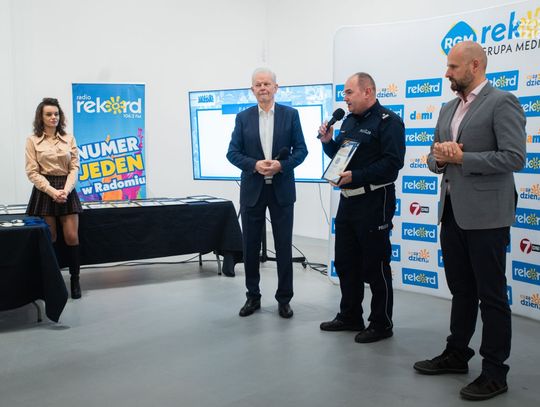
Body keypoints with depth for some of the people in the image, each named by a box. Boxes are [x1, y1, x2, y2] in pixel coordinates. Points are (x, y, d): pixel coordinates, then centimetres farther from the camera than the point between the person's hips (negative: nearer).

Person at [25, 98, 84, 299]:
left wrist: (66, 190, -13)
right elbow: (32, 172, -4)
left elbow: (74, 168, 3)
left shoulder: (69, 139, 8)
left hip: (67, 190, 2)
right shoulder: (32, 140, 1)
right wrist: (52, 191, -16)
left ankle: (75, 279, 9)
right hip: (44, 190, -1)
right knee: (49, 239, 2)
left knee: (72, 237, -3)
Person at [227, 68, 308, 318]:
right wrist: (255, 165, -16)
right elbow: (233, 153, 1)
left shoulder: (290, 114, 2)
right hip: (252, 189, 1)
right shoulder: (243, 117, 4)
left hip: (282, 189, -1)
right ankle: (253, 296, 22)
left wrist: (281, 165, -16)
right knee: (250, 245, 8)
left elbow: (301, 149, 1)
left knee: (284, 246, 4)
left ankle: (284, 298, 16)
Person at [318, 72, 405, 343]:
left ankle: (381, 324, 16)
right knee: (345, 261, 15)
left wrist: (355, 176, -25)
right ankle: (350, 317, 30)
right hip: (348, 198, 8)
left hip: (374, 201, -8)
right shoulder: (349, 121, 14)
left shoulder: (388, 121, -11)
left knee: (375, 265, 2)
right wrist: (328, 142, 2)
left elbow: (392, 163, -21)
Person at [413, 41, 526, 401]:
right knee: (461, 290, 18)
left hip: (485, 215, -8)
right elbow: (435, 157, 18)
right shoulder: (448, 109, 15)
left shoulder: (502, 102, -9)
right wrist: (439, 158, -5)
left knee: (491, 295, 2)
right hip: (452, 212, 8)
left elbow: (514, 157, -18)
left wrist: (461, 158, -17)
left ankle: (495, 372, 13)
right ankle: (457, 354, 32)